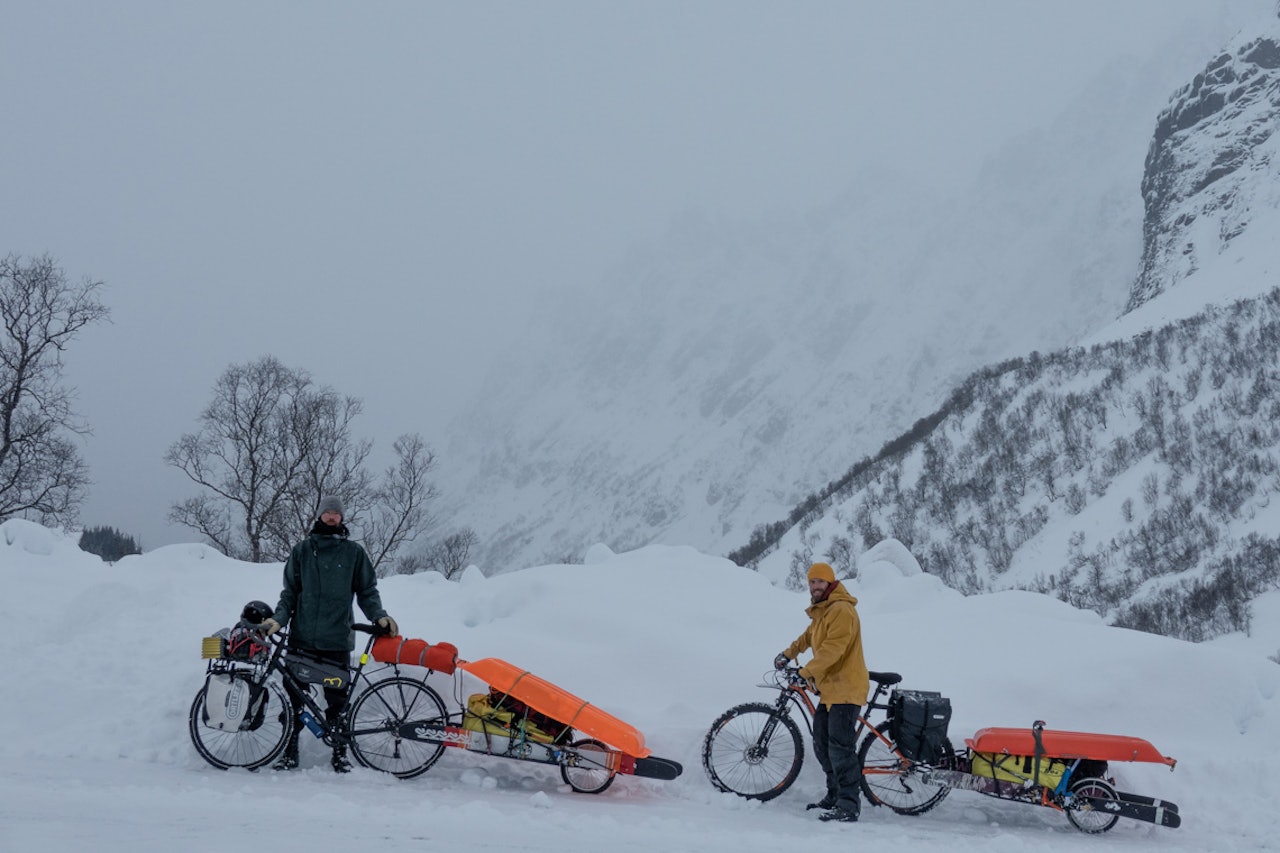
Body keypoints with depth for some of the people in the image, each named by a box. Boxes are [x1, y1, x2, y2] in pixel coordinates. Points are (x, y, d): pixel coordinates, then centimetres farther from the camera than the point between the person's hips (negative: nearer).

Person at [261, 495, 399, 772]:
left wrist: (379, 616, -5)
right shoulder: (302, 550, 11)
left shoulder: (354, 552, 8)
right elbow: (290, 590, 12)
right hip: (302, 636, 1)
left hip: (337, 638, -1)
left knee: (337, 697, 0)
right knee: (294, 695, 2)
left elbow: (367, 591, 10)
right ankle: (289, 751, 11)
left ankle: (340, 751, 10)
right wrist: (279, 618, -3)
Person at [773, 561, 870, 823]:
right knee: (821, 743, 15)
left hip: (845, 688, -11)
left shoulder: (841, 610, -16)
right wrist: (788, 654, 29)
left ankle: (849, 806, -14)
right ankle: (834, 796, 26)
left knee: (840, 748, -14)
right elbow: (809, 636, 37)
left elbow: (833, 648, -26)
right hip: (829, 688, 11)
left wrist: (806, 671, -22)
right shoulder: (822, 611, 18)